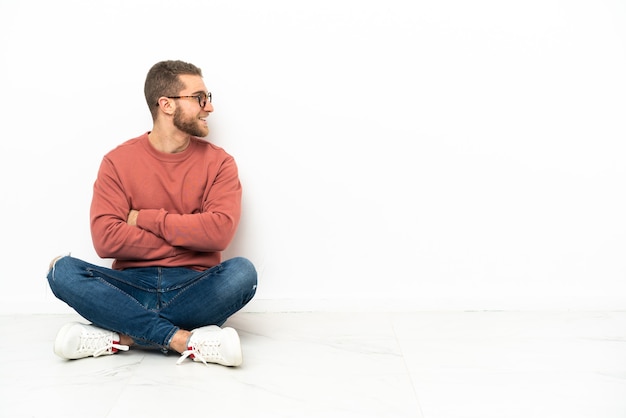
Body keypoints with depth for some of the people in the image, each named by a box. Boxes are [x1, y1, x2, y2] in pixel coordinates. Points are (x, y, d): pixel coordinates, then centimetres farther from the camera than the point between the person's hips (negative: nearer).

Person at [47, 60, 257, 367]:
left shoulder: (218, 162, 2)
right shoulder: (118, 161, 2)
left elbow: (220, 230, -14)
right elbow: (105, 239, -11)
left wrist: (145, 218, -10)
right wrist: (190, 238, -10)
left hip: (193, 289, 0)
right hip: (132, 288, 1)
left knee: (242, 272, -29)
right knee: (63, 270, -23)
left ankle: (121, 337, -23)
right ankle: (184, 340, -28)